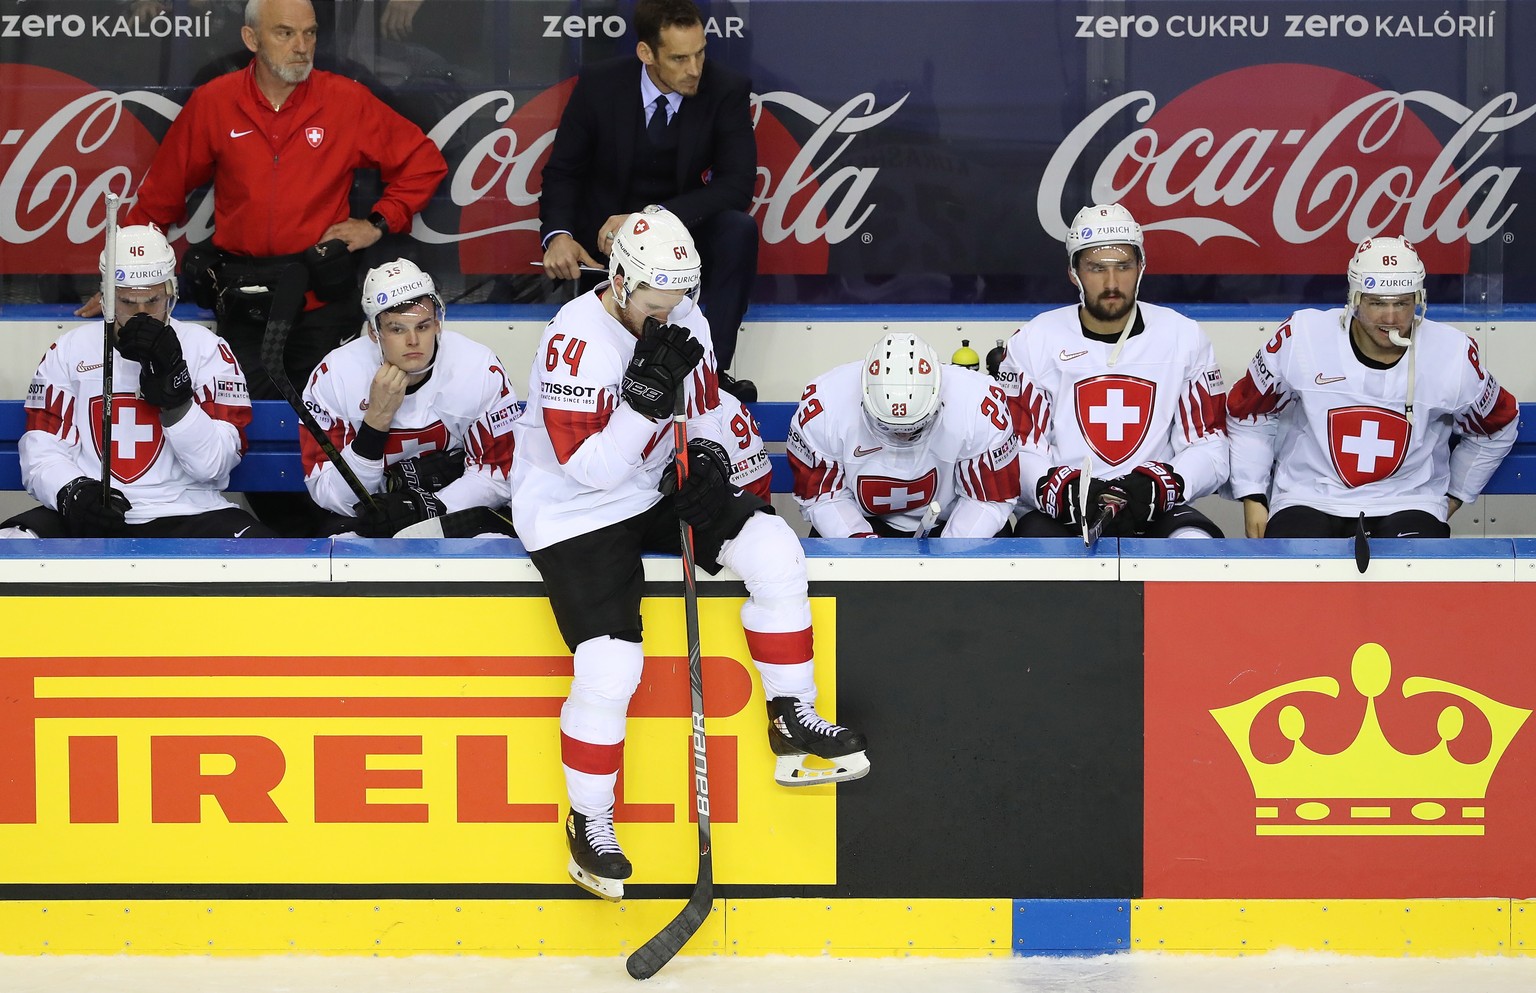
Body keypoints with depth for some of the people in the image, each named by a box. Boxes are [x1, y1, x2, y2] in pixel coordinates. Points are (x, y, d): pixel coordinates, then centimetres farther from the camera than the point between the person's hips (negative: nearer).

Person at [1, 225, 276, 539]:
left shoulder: (206, 348, 5)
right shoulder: (69, 349, 10)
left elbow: (213, 464, -4)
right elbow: (41, 450, 6)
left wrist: (175, 396, -19)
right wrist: (73, 492, -15)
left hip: (184, 511, 0)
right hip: (87, 520, 1)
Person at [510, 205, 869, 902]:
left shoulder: (683, 322, -2)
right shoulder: (576, 341, -24)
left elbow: (706, 412, 12)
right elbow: (589, 468, -26)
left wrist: (706, 453, -9)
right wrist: (647, 396, -34)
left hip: (657, 490, 6)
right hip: (573, 513, -6)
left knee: (773, 551, -13)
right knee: (610, 667, -18)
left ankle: (792, 719, 2)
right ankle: (589, 823, 2)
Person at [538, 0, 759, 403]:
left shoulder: (727, 90, -13)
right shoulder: (600, 85, -11)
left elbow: (738, 185, -20)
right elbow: (563, 170, -2)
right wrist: (558, 234, -24)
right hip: (607, 231, -2)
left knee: (739, 228, -31)